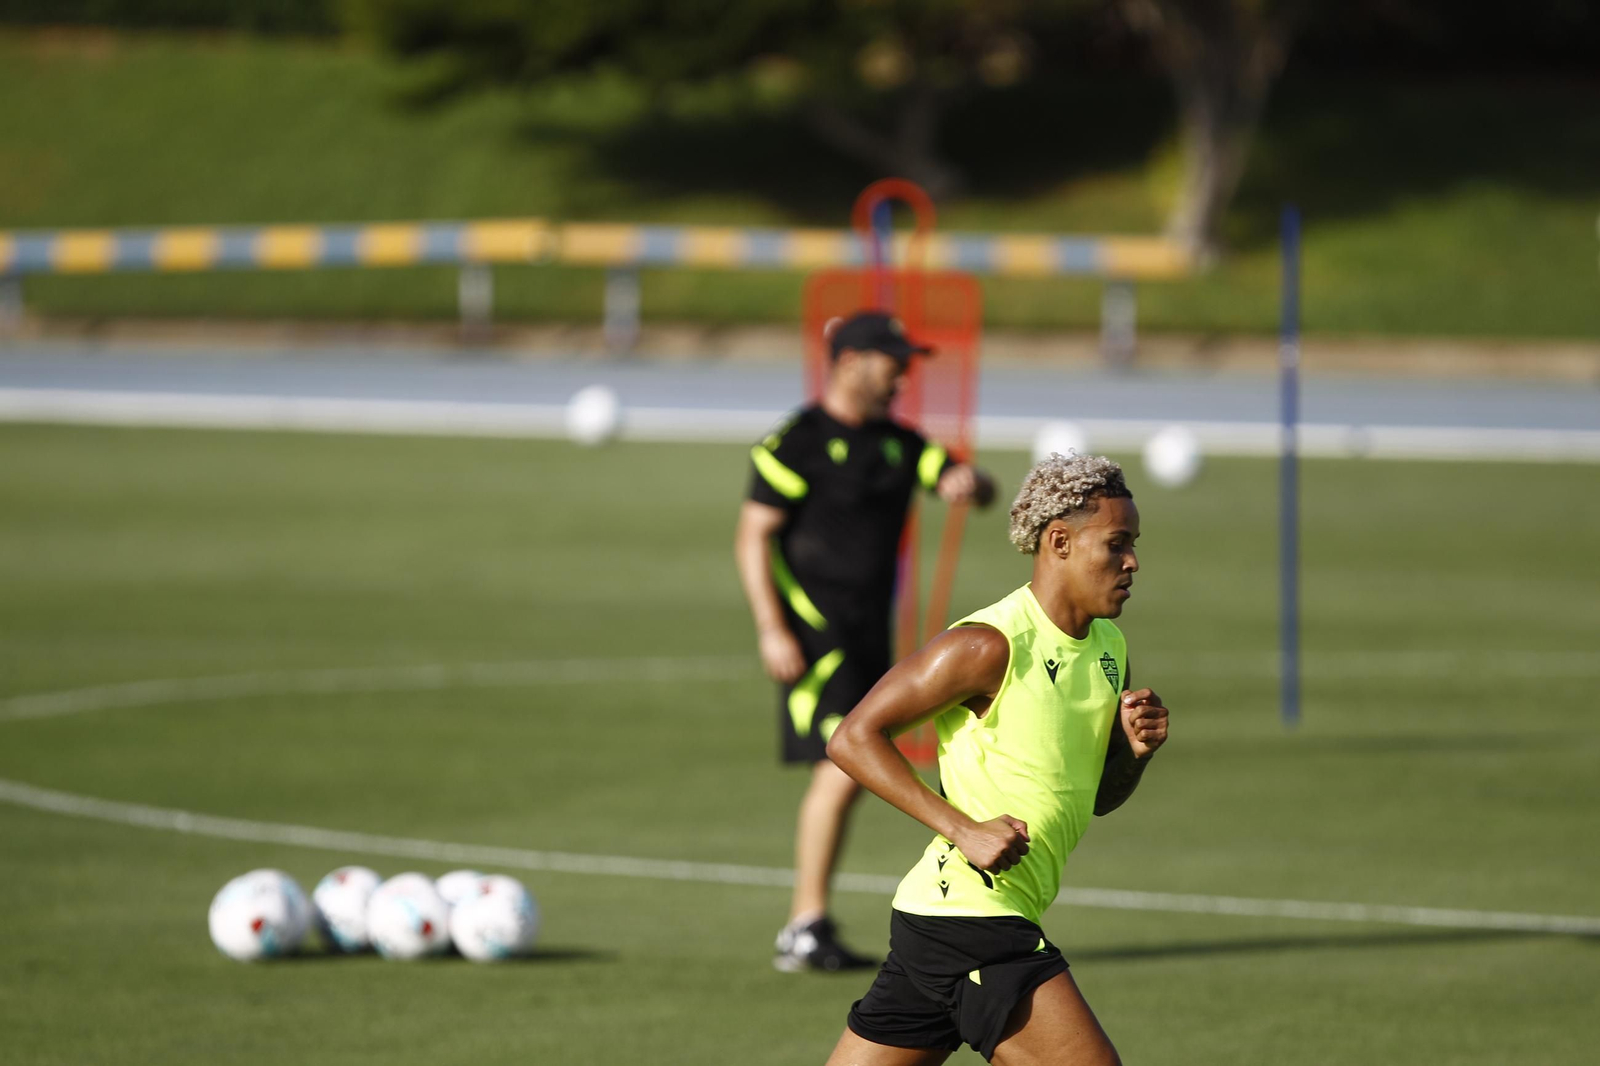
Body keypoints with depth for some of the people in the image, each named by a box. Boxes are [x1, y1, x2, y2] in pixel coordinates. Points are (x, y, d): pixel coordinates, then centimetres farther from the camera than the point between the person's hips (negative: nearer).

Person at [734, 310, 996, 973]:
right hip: (814, 631, -8)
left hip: (868, 632, 8)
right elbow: (752, 537, -11)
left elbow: (979, 490, 11)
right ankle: (807, 926, -15)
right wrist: (771, 630, -19)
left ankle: (805, 935, 15)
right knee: (842, 765, -17)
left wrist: (968, 482, -15)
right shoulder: (799, 442, -9)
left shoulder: (897, 443, 14)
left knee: (850, 776, 8)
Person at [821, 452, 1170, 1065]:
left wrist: (1133, 749, 0)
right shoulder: (992, 645, -14)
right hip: (968, 914, -9)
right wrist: (965, 829, -20)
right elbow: (853, 738, -13)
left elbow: (1099, 797, 23)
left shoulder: (1109, 647, 13)